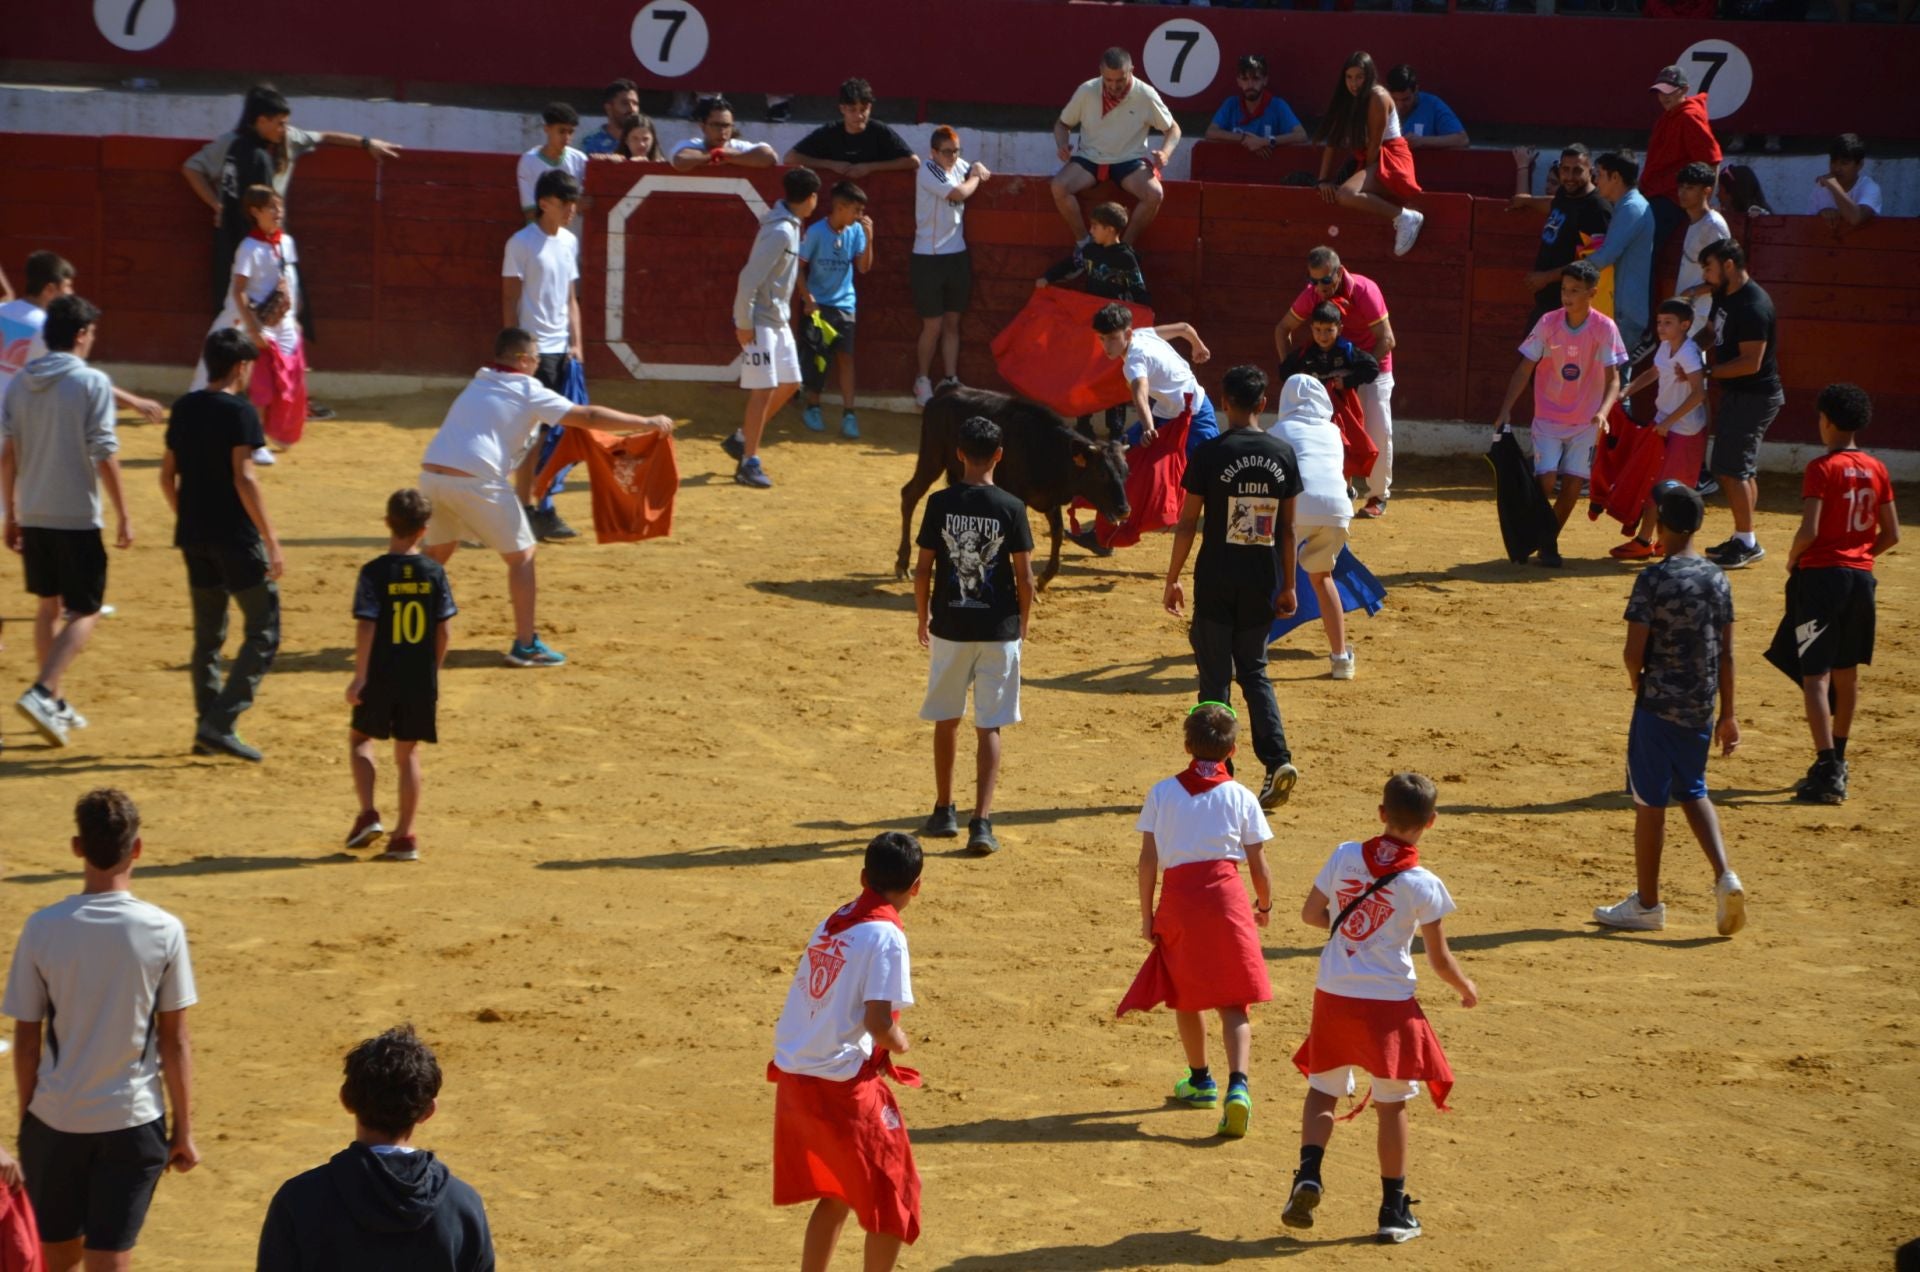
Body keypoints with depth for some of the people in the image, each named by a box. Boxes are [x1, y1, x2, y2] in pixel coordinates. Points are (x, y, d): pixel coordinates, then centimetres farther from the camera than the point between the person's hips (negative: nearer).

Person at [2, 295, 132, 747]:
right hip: (77, 517, -6)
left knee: (49, 605, 19)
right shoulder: (92, 383, -11)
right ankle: (42, 693, -17)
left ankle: (54, 704, 24)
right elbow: (104, 454, -14)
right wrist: (123, 515, -7)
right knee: (84, 613, 1)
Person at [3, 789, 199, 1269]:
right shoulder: (163, 932, -9)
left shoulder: (43, 928, -9)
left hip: (55, 1119, 1)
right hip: (133, 1121, -1)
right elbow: (175, 1041, -5)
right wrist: (183, 1130, 4)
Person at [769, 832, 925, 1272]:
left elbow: (826, 1003, 11)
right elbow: (879, 1024, -19)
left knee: (836, 1195, 23)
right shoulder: (886, 937, -13)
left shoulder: (833, 922, 10)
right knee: (893, 1200, 5)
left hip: (792, 1077, 8)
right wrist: (899, 1043, 1)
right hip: (842, 1085, -8)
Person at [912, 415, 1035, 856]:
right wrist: (1022, 626, 9)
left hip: (949, 626, 1)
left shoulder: (939, 504, -6)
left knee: (946, 720, 17)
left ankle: (944, 812, 26)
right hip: (998, 630, -1)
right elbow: (1024, 576, -6)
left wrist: (923, 618, 12)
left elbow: (923, 570, -3)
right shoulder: (1010, 508, -8)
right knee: (989, 727, 3)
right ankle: (981, 822, -5)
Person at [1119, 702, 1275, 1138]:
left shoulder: (1162, 792, 5)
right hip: (1226, 897, -1)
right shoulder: (1241, 797, 3)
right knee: (1234, 1004, -1)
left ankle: (1200, 1080, 35)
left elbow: (1148, 859, 3)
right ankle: (1238, 1085, -21)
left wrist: (1147, 915, 10)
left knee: (1184, 995, 21)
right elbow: (1257, 864, 5)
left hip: (1178, 900, 1)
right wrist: (1265, 906, 22)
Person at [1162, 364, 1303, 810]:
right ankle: (1278, 759, -2)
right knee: (1254, 672, 15)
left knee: (1215, 677, 5)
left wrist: (1172, 579, 3)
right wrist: (1288, 586, 13)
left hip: (1216, 583, -3)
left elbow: (1187, 523, -6)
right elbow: (1287, 529, 5)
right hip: (1262, 583, 3)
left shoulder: (1209, 455, -9)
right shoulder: (1283, 454, 1)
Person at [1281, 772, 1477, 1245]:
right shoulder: (1424, 886, -11)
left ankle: (1308, 1172, -7)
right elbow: (1439, 961, -4)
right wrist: (1466, 989, 16)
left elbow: (1310, 914, 8)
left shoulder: (1345, 856, -3)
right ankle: (1394, 1209, 14)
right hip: (1388, 1004, -2)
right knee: (1391, 1104, 9)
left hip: (1332, 996, 3)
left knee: (1323, 1091, 16)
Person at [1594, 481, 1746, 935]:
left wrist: (1639, 687, 6)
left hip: (1659, 706, -6)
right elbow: (1726, 654, 6)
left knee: (1650, 802, 5)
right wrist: (1727, 714, 12)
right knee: (1693, 793, 20)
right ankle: (1725, 877, 1)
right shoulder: (1718, 578, 2)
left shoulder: (1654, 579, -15)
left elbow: (1634, 653, -15)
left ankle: (1647, 904, 14)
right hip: (1702, 709, 6)